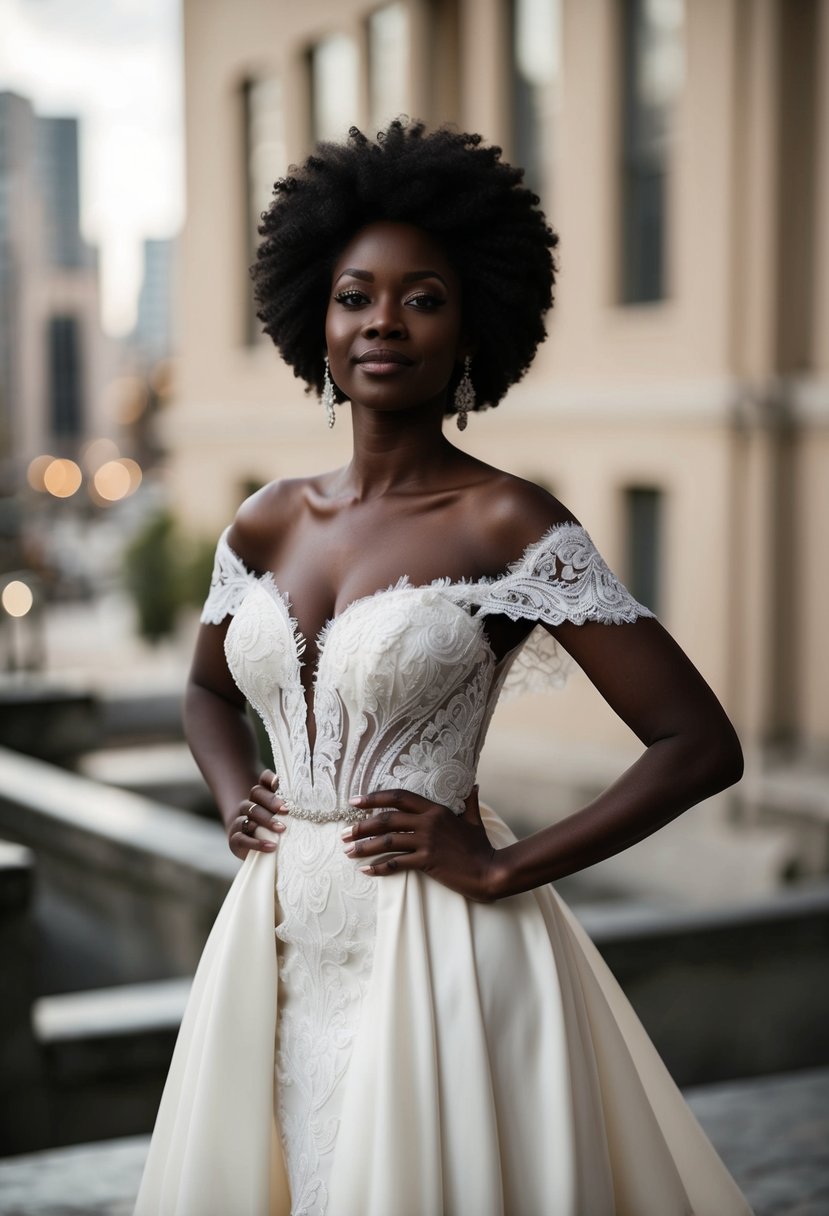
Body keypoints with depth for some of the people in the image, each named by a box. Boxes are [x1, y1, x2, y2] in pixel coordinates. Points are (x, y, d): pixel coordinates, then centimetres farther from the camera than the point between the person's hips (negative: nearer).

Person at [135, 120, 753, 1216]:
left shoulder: (510, 528, -11)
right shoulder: (267, 525, 5)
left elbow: (701, 744, -13)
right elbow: (209, 687, 26)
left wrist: (500, 867, -15)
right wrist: (233, 791, 6)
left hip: (435, 951, -5)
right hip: (280, 945, 5)